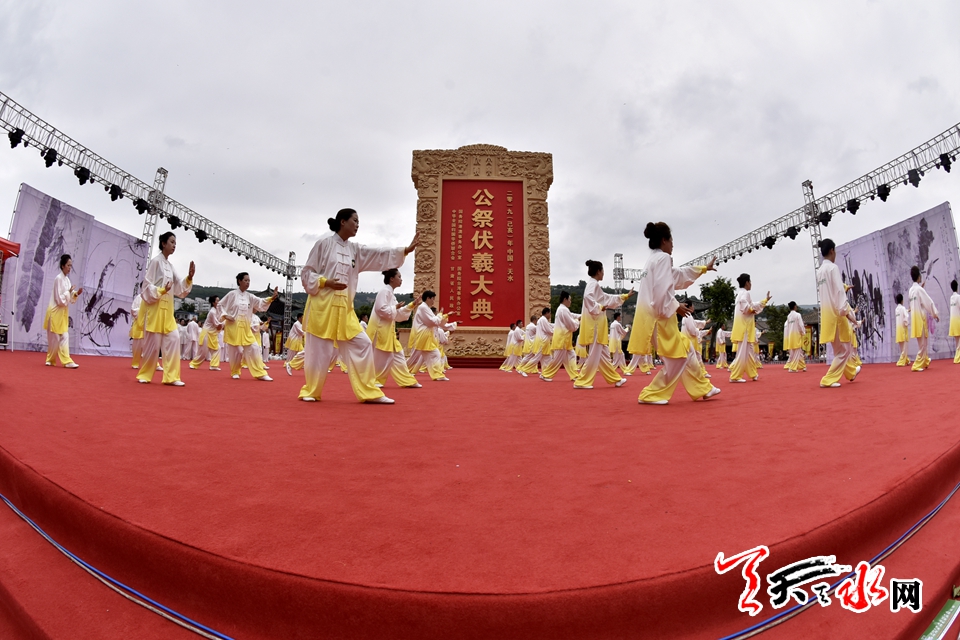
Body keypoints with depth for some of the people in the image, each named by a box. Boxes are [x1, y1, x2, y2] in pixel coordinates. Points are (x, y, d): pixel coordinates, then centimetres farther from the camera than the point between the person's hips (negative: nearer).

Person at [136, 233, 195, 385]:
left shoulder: (170, 265, 14)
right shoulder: (156, 261, -7)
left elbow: (179, 288, 10)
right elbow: (146, 285, -10)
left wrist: (189, 277, -4)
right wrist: (161, 291, -24)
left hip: (167, 308, 7)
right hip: (155, 307, -7)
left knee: (173, 338, -2)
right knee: (153, 342, -2)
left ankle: (171, 376, -1)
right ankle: (144, 375, 16)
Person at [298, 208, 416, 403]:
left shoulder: (356, 250, 13)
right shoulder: (324, 244, -2)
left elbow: (380, 256, 5)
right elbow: (306, 273, -2)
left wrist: (405, 250, -5)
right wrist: (325, 282, -17)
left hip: (344, 307, 6)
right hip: (322, 304, -5)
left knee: (362, 344, -1)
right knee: (319, 350, 0)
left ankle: (370, 392, 5)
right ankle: (310, 391, 20)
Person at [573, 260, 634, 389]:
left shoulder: (594, 284, 20)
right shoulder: (593, 283, -10)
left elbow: (607, 298, 29)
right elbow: (587, 297, -30)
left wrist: (625, 296, 34)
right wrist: (599, 308, -22)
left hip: (597, 324, 10)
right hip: (594, 324, -10)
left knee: (603, 354, 14)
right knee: (594, 354, -6)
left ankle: (616, 379, 23)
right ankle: (581, 382, -2)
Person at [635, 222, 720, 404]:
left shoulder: (654, 259, 20)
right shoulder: (663, 258, -11)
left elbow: (678, 274, 34)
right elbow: (661, 290, -23)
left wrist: (704, 268, 42)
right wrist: (675, 307, -14)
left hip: (660, 316, 10)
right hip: (660, 317, -10)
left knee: (685, 353, 17)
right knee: (677, 359, -2)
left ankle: (703, 389, 27)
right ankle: (651, 395, 2)